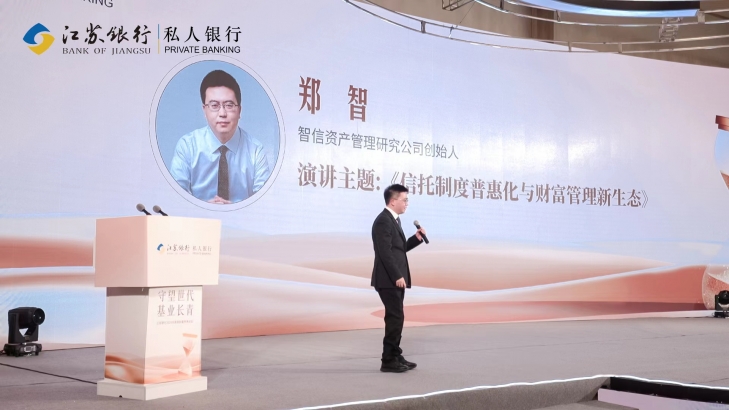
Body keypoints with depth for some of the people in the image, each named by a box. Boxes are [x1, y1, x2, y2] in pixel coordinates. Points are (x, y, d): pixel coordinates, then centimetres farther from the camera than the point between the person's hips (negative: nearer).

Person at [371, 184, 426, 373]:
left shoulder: (394, 220, 17)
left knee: (396, 318, 13)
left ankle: (395, 356, 19)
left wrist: (416, 238, 7)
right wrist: (397, 276, -22)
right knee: (395, 318, -9)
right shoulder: (383, 221, -15)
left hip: (395, 279, 10)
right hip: (389, 280, -10)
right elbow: (385, 252, -22)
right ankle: (388, 360, -3)